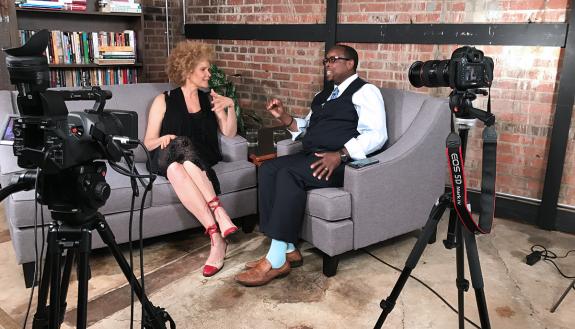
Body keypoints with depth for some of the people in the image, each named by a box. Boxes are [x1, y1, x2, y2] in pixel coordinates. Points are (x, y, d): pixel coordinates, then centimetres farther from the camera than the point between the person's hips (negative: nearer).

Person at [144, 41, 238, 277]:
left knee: (177, 169, -35)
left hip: (202, 160, 1)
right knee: (181, 144, -37)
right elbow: (148, 142, 8)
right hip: (166, 159, 0)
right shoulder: (164, 101, 10)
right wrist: (164, 139, -14)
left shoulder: (211, 98, 17)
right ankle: (218, 212, -44)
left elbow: (229, 133, 12)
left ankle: (216, 236, -43)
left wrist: (231, 107, -3)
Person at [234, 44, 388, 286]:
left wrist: (340, 155, -25)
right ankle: (288, 249, -18)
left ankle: (276, 260, -26)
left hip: (342, 161, -8)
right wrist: (284, 117, 12)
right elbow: (306, 128, 32)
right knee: (267, 169, -15)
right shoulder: (324, 95, 27)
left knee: (289, 174, -31)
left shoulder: (365, 91, 0)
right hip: (312, 157, 8)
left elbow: (376, 135, -13)